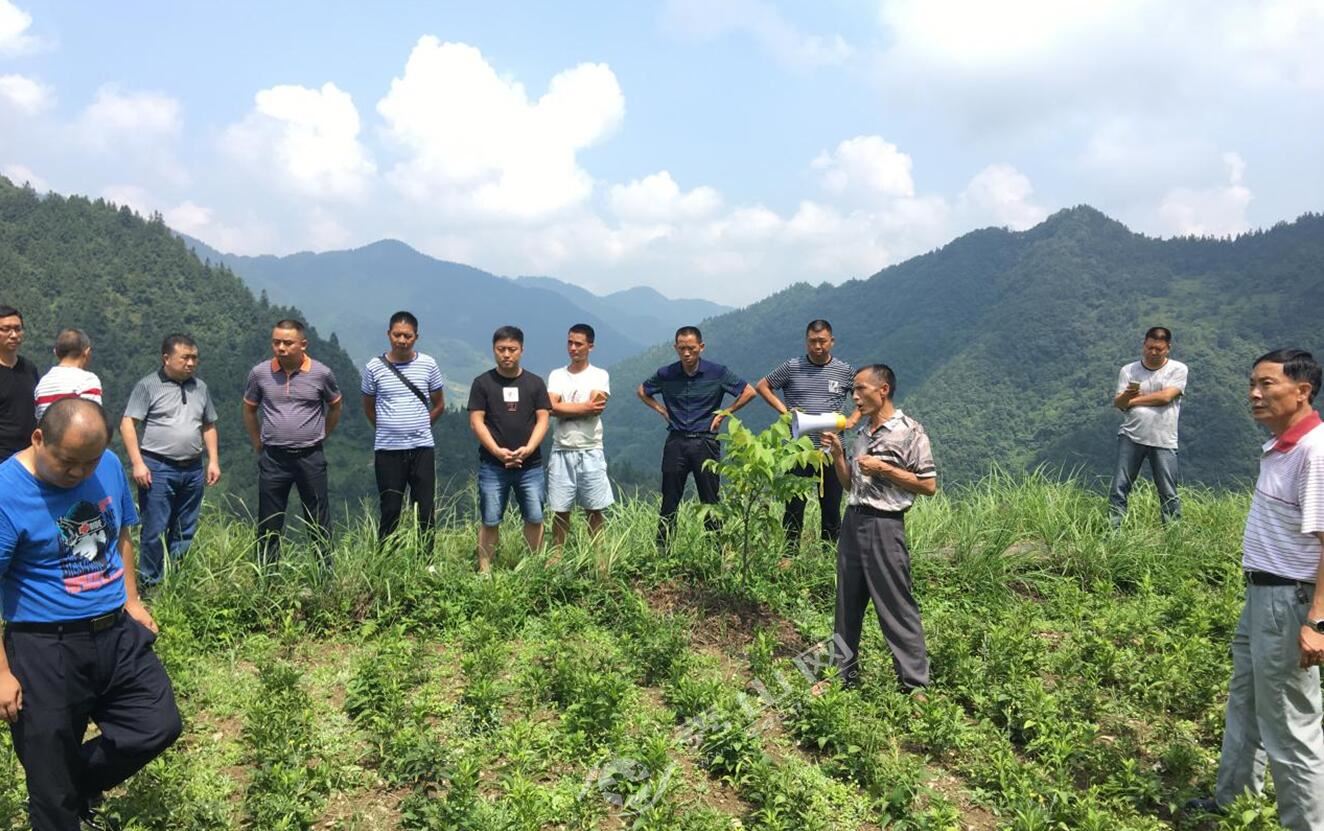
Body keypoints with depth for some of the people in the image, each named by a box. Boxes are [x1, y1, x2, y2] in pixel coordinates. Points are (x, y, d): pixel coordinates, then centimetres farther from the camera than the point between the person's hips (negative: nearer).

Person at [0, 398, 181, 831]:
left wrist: (131, 600, 8)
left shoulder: (109, 467, -2)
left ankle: (79, 787, 33)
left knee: (160, 726, 10)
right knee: (52, 779, 9)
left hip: (118, 634, 5)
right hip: (45, 650, -5)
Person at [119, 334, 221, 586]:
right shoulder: (148, 385, -4)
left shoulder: (200, 387, 12)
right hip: (158, 469, -5)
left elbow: (209, 427, 19)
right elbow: (127, 424, -8)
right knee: (155, 531, -3)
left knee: (185, 532, 11)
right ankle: (151, 584, 8)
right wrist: (138, 463, -15)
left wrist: (214, 461, 10)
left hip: (193, 470, 5)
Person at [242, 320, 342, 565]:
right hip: (273, 459, 1)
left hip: (310, 457, -1)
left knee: (319, 521, 6)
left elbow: (335, 406, 11)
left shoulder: (321, 374, -6)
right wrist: (258, 444, 13)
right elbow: (249, 410, 13)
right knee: (269, 524, 8)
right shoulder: (260, 373, -3)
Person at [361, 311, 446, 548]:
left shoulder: (428, 365, 0)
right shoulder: (375, 367, -2)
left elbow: (439, 405, 12)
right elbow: (369, 407, 12)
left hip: (422, 448, 1)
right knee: (390, 512, 6)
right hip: (387, 450, -1)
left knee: (426, 512, 4)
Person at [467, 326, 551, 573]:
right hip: (492, 465, -1)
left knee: (534, 518, 5)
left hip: (530, 465, 1)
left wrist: (528, 448, -14)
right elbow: (476, 422, -3)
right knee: (490, 521, 3)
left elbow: (542, 420, 2)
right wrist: (497, 451, -15)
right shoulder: (482, 383, 1)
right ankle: (484, 569, 11)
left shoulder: (535, 383, 5)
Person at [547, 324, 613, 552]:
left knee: (594, 510, 5)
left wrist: (565, 409, -7)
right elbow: (552, 408, -8)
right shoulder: (556, 375, 7)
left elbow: (596, 408, -14)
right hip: (562, 451, 1)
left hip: (590, 452, -1)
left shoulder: (600, 375, 2)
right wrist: (585, 407, -9)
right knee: (560, 510, 5)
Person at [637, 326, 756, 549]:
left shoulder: (717, 373, -4)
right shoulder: (666, 374, 1)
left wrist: (724, 413, 0)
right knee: (669, 501, 4)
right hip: (676, 442, 2)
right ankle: (662, 550, 10)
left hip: (705, 442, -1)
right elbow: (641, 391, 18)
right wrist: (661, 410, 6)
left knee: (710, 501, 3)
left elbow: (748, 392, 3)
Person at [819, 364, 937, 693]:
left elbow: (929, 485, -10)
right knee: (847, 603, 14)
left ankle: (915, 685, 7)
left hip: (884, 525, -7)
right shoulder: (861, 432, 13)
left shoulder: (909, 431, -8)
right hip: (852, 521, 7)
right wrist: (837, 453, 3)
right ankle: (843, 674, 26)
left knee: (897, 607, -3)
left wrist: (884, 469, -16)